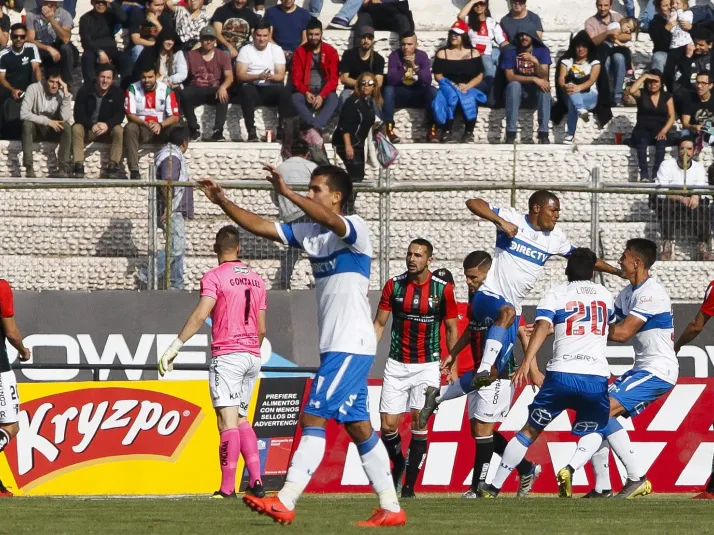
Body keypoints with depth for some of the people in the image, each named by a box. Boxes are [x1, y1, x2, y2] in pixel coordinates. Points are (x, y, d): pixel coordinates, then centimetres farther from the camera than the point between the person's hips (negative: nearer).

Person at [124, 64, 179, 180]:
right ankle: (134, 171, -37)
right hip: (140, 128, 0)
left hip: (161, 130, 0)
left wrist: (160, 125, -27)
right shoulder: (133, 89, -4)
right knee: (129, 128, -33)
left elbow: (174, 117, -8)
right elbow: (130, 115, -9)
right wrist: (146, 124, -27)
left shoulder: (166, 90, -3)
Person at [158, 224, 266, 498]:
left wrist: (174, 347, -19)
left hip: (227, 355, -6)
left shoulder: (214, 277, -6)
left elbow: (201, 314, -19)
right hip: (252, 357, 6)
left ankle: (228, 487, -12)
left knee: (228, 421, -8)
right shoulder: (256, 279, 13)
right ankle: (256, 480, 4)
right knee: (241, 419, 15)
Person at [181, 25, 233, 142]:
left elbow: (229, 77, -5)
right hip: (196, 90, 0)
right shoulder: (191, 55, 9)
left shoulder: (223, 56, 8)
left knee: (224, 95, -35)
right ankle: (194, 129, -22)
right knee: (184, 94, -33)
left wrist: (223, 87, -28)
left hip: (214, 90, 0)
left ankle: (218, 131, -33)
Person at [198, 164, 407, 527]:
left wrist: (288, 194, -42)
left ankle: (285, 502, -17)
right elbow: (260, 226, 13)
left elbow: (330, 220, -33)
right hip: (335, 347, 9)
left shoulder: (355, 229, -11)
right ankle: (390, 508, 12)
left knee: (313, 417, -14)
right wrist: (222, 202, 3)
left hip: (352, 345, -9)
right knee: (358, 426, 9)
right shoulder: (309, 233, 13)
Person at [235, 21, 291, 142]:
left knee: (285, 91, -31)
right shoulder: (246, 50, 3)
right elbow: (240, 75, -6)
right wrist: (258, 76, -22)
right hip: (253, 87, -1)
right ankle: (251, 131, -38)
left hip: (271, 88, 1)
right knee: (246, 90, -37)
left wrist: (271, 77, -24)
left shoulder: (276, 49, 8)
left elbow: (281, 75, 0)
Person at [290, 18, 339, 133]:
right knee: (295, 98, -33)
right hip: (306, 92, 1)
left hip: (324, 92, -1)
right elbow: (296, 78, 2)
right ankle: (318, 129, -50)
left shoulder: (331, 52, 4)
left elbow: (333, 79, -2)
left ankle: (314, 129, -54)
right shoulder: (300, 51, 6)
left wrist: (322, 96, -18)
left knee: (333, 99, -35)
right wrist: (306, 92, -18)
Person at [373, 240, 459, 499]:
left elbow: (451, 328, 6)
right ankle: (398, 465, 26)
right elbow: (379, 323, 7)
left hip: (427, 365, -2)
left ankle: (409, 485, -5)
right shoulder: (394, 285, 0)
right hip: (396, 365, 2)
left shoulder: (443, 288, -4)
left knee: (419, 422, -12)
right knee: (388, 425, -4)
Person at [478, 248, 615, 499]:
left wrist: (527, 364, -20)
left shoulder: (555, 294, 9)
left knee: (530, 430, 13)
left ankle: (493, 488, 12)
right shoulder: (605, 295, 20)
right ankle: (570, 469, -7)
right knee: (593, 432, 23)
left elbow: (542, 328, -10)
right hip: (596, 379, 1)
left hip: (561, 376, -1)